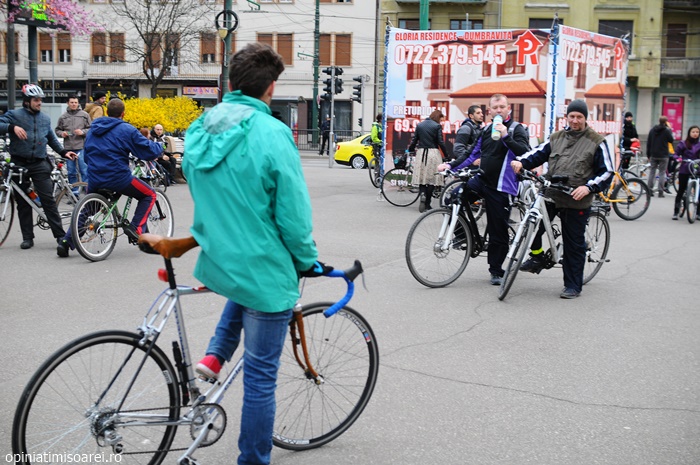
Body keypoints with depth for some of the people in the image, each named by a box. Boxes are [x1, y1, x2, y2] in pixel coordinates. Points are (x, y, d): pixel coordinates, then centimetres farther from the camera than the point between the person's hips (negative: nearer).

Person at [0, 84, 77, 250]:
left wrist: (63, 152, 12)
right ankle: (27, 238, 13)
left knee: (48, 200, -5)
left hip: (39, 164, 1)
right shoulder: (14, 115, 0)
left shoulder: (45, 118, 12)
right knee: (23, 203, 6)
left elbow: (52, 138, 23)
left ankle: (60, 235, -3)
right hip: (19, 164, -1)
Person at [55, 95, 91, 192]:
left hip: (81, 147, -3)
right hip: (68, 148, 3)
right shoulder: (63, 117, 9)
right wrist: (61, 133, -4)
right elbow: (57, 130, 17)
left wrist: (83, 132, -14)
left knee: (84, 170, -7)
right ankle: (74, 193, 18)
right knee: (71, 172, 8)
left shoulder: (84, 115, 3)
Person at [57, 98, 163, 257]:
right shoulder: (126, 130, -6)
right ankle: (136, 229, -2)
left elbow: (86, 155, 24)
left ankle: (66, 241, 15)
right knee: (149, 195, 13)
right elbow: (149, 151, -7)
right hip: (118, 178, -6)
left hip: (94, 179, 6)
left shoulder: (93, 129, 14)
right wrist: (160, 147, 14)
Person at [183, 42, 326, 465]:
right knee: (261, 376, 7)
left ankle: (215, 356, 23)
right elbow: (293, 215, -17)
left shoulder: (200, 129, 1)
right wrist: (309, 263, 0)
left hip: (214, 262, 7)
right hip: (265, 273, -7)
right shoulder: (272, 134, -20)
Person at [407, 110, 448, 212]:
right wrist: (446, 155, 2)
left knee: (421, 177, 8)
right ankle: (427, 204, 3)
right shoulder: (437, 126, -4)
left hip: (421, 153, 3)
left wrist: (409, 151, 21)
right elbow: (441, 143, -6)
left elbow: (414, 141, 8)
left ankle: (422, 193, -21)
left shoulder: (419, 125, 8)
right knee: (431, 178, 4)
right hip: (433, 153, -3)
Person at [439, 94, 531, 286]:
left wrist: (506, 136, -29)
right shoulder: (487, 130, 14)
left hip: (501, 187, -5)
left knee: (498, 232, 2)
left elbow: (525, 153, -21)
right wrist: (451, 165, 12)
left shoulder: (516, 129, -4)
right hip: (481, 180, 5)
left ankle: (496, 271, 17)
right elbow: (474, 155, 21)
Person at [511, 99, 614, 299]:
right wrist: (521, 162, -10)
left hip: (577, 202, -4)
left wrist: (589, 187, -17)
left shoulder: (597, 142, 0)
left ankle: (573, 286, 15)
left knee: (574, 245, 4)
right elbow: (538, 153, 11)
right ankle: (536, 258, 10)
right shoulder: (556, 138, 13)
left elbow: (607, 171, -1)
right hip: (550, 195, 4)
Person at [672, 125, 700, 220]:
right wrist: (677, 158, -20)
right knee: (681, 191, 2)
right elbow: (676, 153, 1)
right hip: (684, 171, -2)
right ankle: (676, 213, 8)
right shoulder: (683, 144, 0)